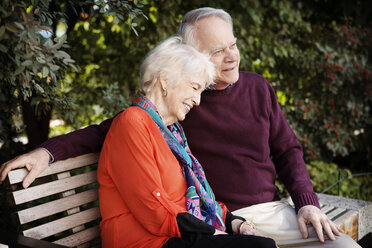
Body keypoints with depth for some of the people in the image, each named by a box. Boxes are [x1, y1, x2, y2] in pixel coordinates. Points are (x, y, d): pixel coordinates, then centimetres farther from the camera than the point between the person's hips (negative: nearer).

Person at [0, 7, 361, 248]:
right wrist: (48, 151, -13)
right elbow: (106, 131, 1)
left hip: (274, 210, 4)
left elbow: (288, 150, 14)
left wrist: (307, 203, -1)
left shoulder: (257, 88, 8)